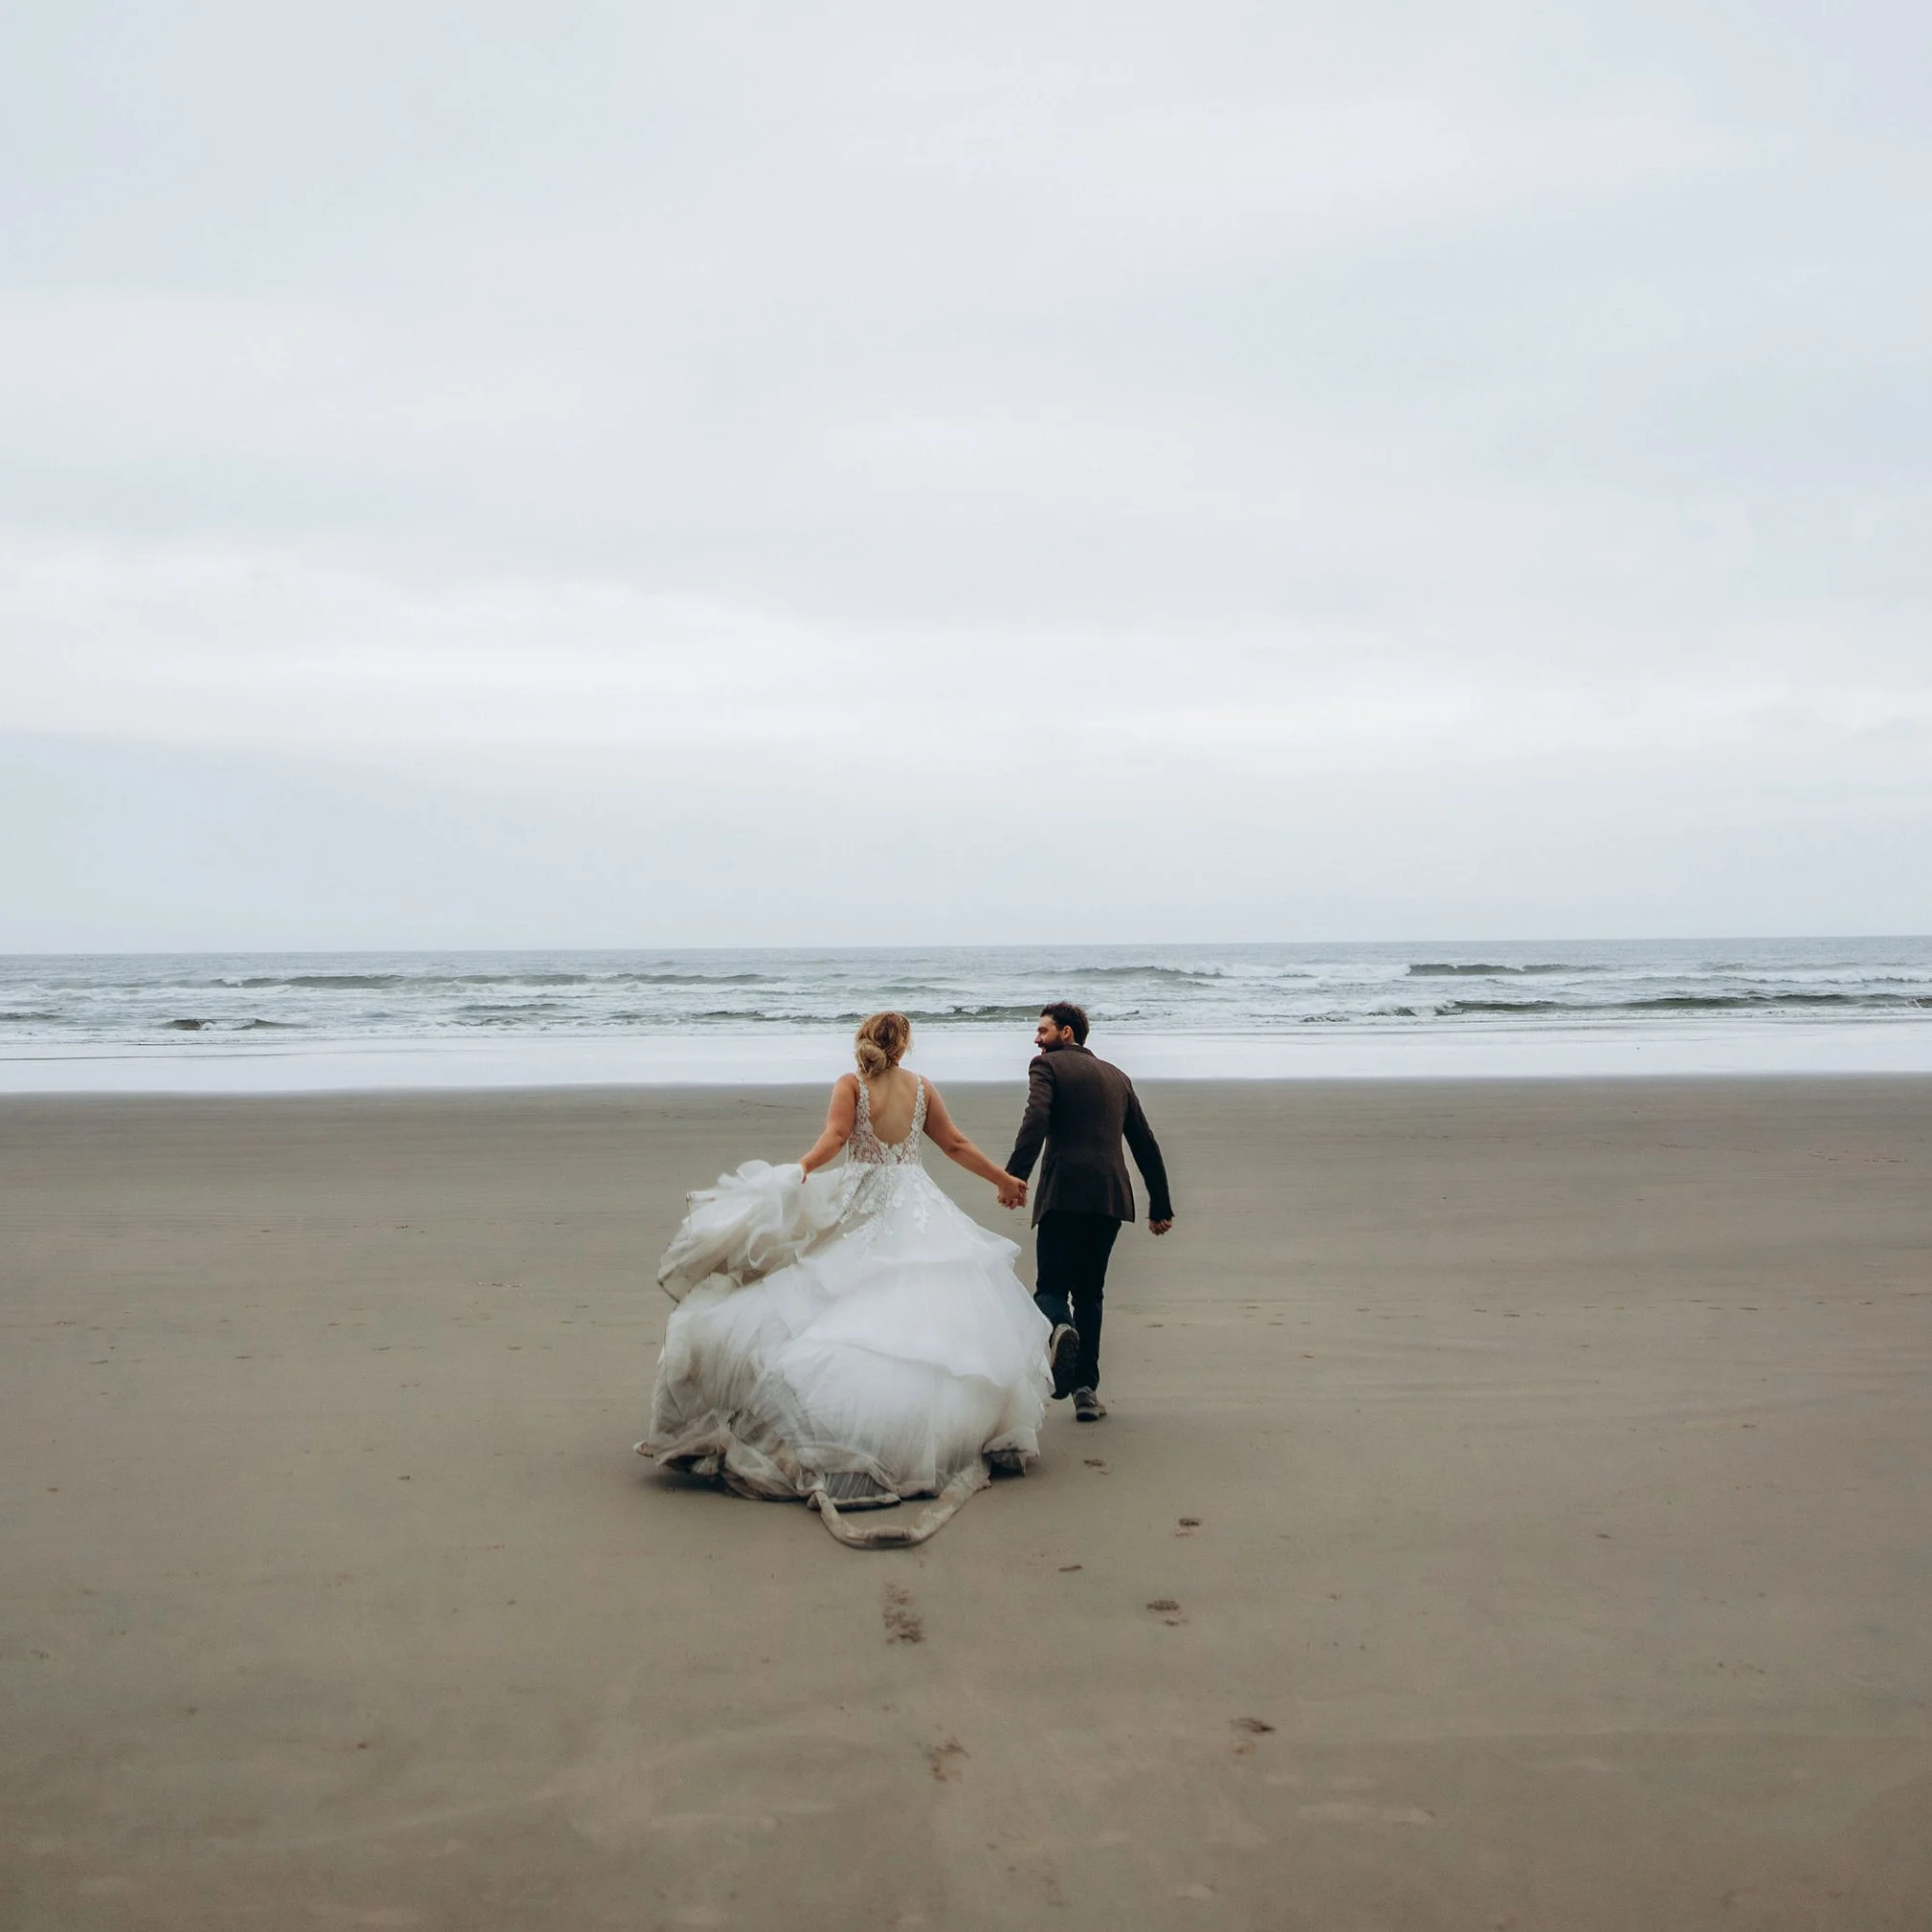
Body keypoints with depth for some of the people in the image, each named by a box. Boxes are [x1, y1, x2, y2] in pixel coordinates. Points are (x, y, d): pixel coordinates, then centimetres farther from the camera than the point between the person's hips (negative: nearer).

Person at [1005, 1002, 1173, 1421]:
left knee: (1051, 1286, 4)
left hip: (1064, 1193, -5)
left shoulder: (1048, 1065, 6)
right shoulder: (1117, 1076, 23)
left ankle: (1059, 1329, -31)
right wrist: (1160, 1205, 26)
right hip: (1111, 1195, 5)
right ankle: (1086, 1390, 8)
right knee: (1089, 1292, 15)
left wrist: (1013, 1177, -22)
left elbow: (1036, 1122, -14)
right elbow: (1145, 1143, 23)